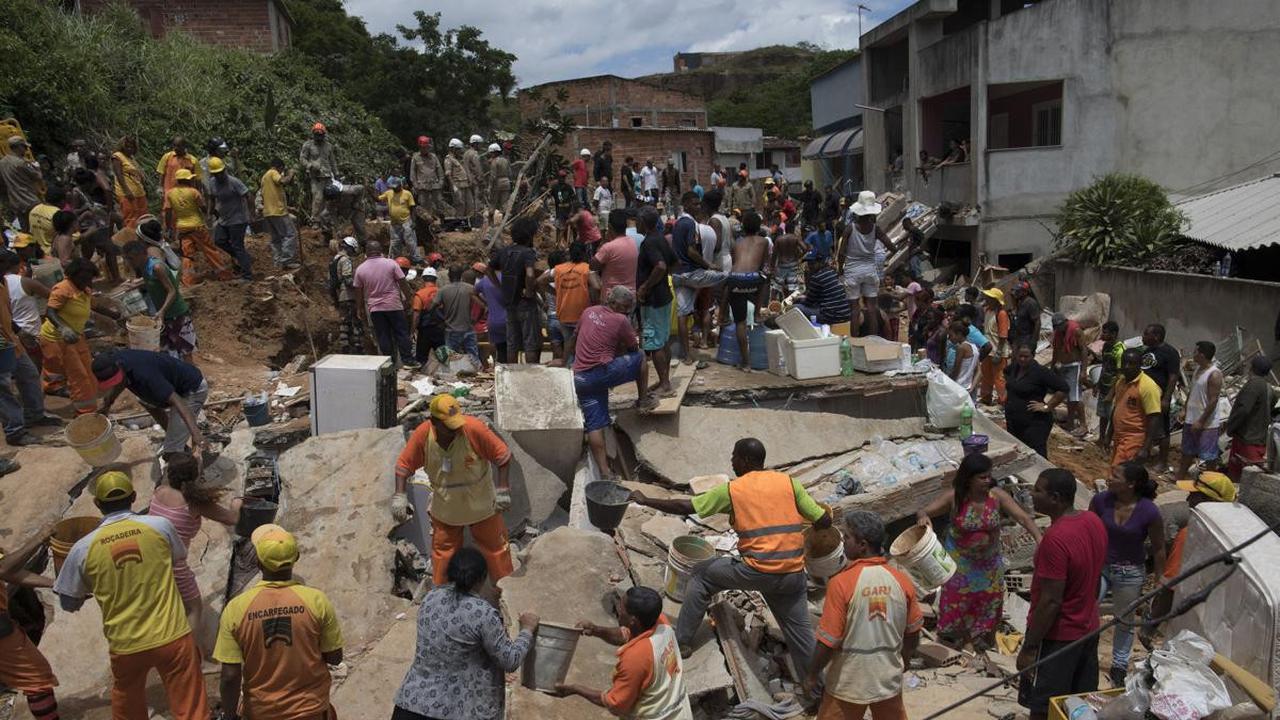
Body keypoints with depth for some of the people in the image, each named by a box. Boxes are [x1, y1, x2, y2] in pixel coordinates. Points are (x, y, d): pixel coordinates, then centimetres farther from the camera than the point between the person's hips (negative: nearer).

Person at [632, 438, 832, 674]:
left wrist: (645, 500, 12)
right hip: (793, 575, 3)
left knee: (700, 575, 18)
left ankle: (682, 641, 22)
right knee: (799, 628, 19)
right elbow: (824, 522, 2)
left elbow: (685, 507, 0)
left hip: (757, 571, -3)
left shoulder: (732, 490, -1)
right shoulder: (789, 482, 6)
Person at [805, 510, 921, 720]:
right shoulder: (901, 580, -7)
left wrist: (812, 675, -4)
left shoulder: (841, 583, -22)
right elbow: (913, 631, 5)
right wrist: (905, 659, 23)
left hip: (849, 682, -4)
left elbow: (828, 640, -18)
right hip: (889, 679, 4)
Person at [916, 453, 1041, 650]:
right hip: (960, 562, -3)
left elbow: (1023, 517, -21)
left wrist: (1039, 538, -37)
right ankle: (954, 637, 38)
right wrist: (922, 516, -50)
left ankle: (983, 636, 47)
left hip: (989, 561, 3)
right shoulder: (954, 497, -23)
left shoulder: (997, 496, -18)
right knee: (957, 598, 12)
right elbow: (924, 511, -26)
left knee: (990, 598, 20)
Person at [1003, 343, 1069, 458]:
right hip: (1013, 422, 8)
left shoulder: (1040, 372, -17)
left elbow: (1063, 388, -20)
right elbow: (1006, 372, 31)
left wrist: (1047, 407, -18)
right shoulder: (1014, 368, 6)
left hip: (1035, 423, -8)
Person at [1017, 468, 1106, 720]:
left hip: (1057, 636, -8)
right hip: (1087, 628, 8)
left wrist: (1029, 647, -18)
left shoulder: (1055, 539, -29)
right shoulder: (1094, 522, -2)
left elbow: (1050, 602, -26)